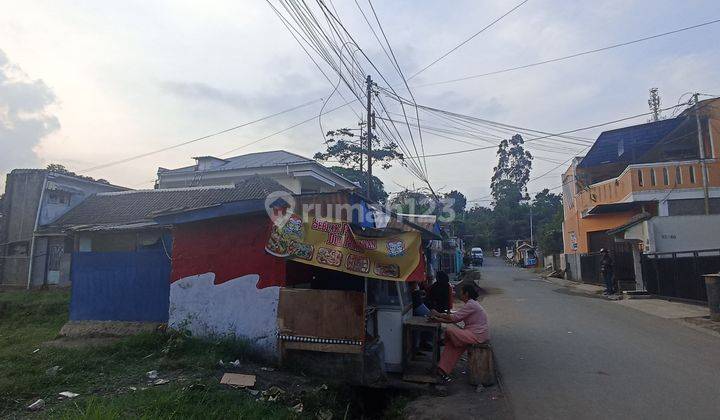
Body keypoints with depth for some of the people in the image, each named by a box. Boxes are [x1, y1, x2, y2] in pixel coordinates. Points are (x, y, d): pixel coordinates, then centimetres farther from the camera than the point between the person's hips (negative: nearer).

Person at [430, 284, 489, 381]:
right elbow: (456, 319, 13)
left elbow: (455, 318, -19)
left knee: (449, 331, -18)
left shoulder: (471, 305, -16)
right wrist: (439, 320, 6)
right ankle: (444, 370, 0)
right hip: (476, 333, 10)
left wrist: (438, 314, -10)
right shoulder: (471, 303, 16)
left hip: (477, 335, -10)